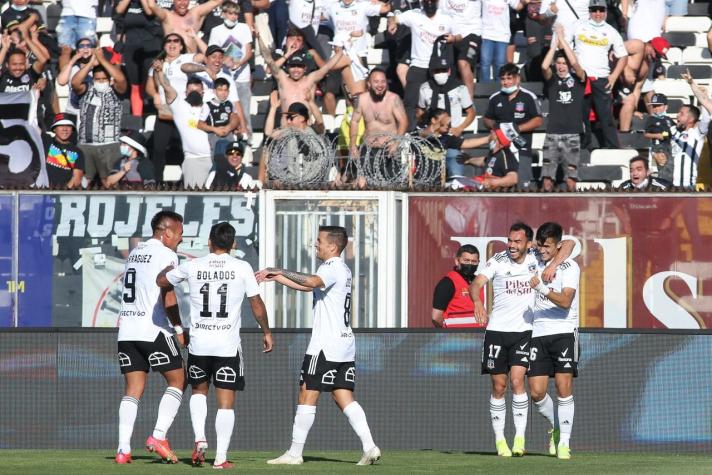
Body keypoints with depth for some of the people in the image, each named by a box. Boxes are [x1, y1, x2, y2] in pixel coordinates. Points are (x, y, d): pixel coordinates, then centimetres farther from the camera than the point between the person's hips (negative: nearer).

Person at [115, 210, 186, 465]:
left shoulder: (134, 253, 17)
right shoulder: (166, 255, -7)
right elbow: (167, 297, -15)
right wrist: (179, 329, -4)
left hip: (127, 330, 7)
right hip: (154, 330, -7)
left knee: (133, 389, 7)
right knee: (177, 381, 5)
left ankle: (123, 449, -2)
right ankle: (158, 436, -7)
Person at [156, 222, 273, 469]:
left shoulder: (192, 267, 0)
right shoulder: (242, 268, -4)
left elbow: (161, 281, 16)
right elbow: (257, 304, 2)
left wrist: (170, 266, 37)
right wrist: (266, 332, 16)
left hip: (199, 344, 2)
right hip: (228, 345, -2)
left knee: (199, 390, 24)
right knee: (226, 402, 3)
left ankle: (200, 438, 5)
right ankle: (221, 457, 0)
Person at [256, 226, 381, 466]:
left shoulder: (333, 268, -12)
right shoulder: (343, 269, 20)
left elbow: (311, 282, -35)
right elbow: (308, 286, 28)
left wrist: (280, 271, -31)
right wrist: (275, 277, 22)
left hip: (325, 346, -9)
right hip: (344, 344, 9)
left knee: (307, 395, -4)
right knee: (344, 398, 6)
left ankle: (294, 453, -1)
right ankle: (369, 447, -6)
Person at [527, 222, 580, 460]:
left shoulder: (570, 267, -6)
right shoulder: (537, 262, 10)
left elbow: (566, 301, -18)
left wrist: (543, 288, -30)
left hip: (564, 331, -5)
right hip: (538, 333, 5)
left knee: (564, 387, -11)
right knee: (536, 392, -3)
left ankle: (564, 442, -5)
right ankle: (554, 428, 23)